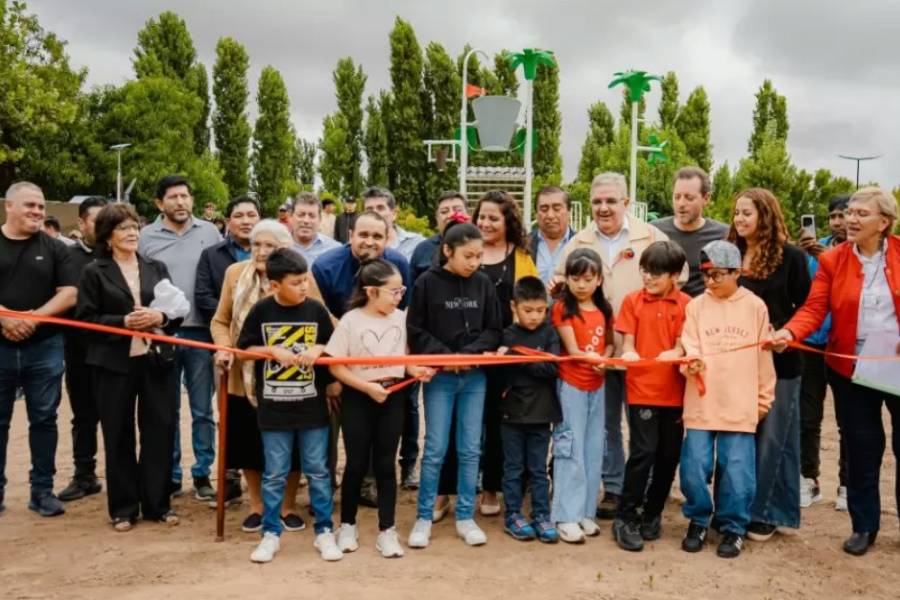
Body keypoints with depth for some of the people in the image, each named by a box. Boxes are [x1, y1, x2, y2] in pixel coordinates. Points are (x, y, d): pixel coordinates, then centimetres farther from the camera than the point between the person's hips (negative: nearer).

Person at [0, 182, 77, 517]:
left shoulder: (54, 248, 5)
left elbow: (69, 294, -2)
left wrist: (34, 317, -15)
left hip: (44, 347, 1)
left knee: (44, 420, 6)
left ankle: (42, 490, 16)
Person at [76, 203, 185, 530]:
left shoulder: (157, 267, 11)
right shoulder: (94, 272, 1)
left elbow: (178, 309, 9)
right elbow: (85, 318, -5)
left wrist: (160, 318, -11)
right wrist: (123, 321, -17)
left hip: (157, 360, 3)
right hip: (115, 363, -2)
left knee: (160, 431, 4)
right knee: (119, 436, 5)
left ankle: (158, 503, 16)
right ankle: (123, 508, 17)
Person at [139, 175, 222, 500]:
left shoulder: (210, 232, 4)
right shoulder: (147, 236, 2)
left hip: (201, 332, 0)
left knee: (203, 410, 7)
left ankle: (202, 473, 18)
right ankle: (170, 475, 19)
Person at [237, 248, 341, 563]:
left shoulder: (316, 309, -1)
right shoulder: (261, 311, -4)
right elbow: (244, 348, 2)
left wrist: (318, 349, -13)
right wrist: (273, 350, -13)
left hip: (312, 407, 1)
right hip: (274, 408, -1)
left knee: (318, 471, 8)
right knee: (274, 474, 9)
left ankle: (324, 531, 20)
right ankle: (271, 534, 21)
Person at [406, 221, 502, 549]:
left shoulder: (483, 283, 1)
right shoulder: (428, 282, -7)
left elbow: (494, 330, 4)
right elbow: (415, 330, -5)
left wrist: (468, 353, -11)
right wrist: (446, 356, -13)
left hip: (475, 377, 3)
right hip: (439, 377, -3)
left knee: (470, 449, 7)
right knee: (435, 449, 1)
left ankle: (465, 517, 20)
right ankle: (424, 517, 15)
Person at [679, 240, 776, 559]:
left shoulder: (755, 307, 4)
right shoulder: (696, 306, 4)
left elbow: (763, 357, 8)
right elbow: (688, 346, -1)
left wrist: (764, 398, 9)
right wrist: (690, 362, -24)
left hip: (741, 405, -1)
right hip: (700, 403, 1)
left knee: (737, 471, 1)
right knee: (694, 467, 0)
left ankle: (733, 528, 20)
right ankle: (698, 521, 22)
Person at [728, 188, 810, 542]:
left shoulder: (790, 256, -4)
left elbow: (805, 307, -3)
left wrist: (784, 332, -18)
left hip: (778, 360, -4)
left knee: (772, 439, 3)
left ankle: (765, 512, 11)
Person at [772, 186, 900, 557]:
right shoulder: (832, 261, -1)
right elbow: (814, 308, -10)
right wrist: (790, 332, -28)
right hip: (851, 369, 1)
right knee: (861, 449, 10)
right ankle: (864, 525, 24)